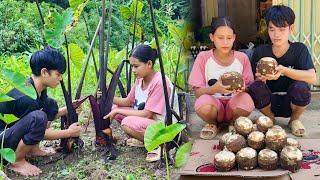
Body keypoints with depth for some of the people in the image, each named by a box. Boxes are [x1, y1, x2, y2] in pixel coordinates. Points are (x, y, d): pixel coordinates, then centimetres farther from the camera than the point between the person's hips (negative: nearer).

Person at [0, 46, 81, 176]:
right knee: (37, 118, -34)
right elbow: (39, 130, -18)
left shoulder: (38, 88, -2)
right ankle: (17, 161, -12)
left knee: (50, 105, 3)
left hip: (13, 129, 9)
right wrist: (68, 132, -7)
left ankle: (32, 149, 9)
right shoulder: (25, 97, -29)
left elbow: (50, 114, 14)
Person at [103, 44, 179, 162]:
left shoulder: (159, 82, -24)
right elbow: (128, 102, 10)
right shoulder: (140, 79, 3)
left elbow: (147, 114, -24)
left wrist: (118, 111, -18)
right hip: (147, 121, 9)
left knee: (128, 123, -31)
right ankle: (143, 139, 11)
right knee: (114, 108, 2)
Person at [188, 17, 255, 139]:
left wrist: (243, 88, -25)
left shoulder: (242, 58, -3)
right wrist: (215, 88, -30)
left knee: (246, 100, -33)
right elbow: (197, 92, -9)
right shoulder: (203, 57, -7)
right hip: (213, 104, -1)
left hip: (234, 104, 1)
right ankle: (212, 124, 2)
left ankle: (234, 123, 3)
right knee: (203, 102, -36)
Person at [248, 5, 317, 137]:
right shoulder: (260, 52, -6)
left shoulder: (299, 49, -9)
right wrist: (260, 78, -34)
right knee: (255, 87, -29)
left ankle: (295, 120, 3)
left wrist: (284, 70, -38)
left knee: (301, 87, -31)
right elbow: (253, 80, -10)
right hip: (270, 103, 1)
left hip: (291, 102, 0)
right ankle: (269, 119, 4)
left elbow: (312, 78, -24)